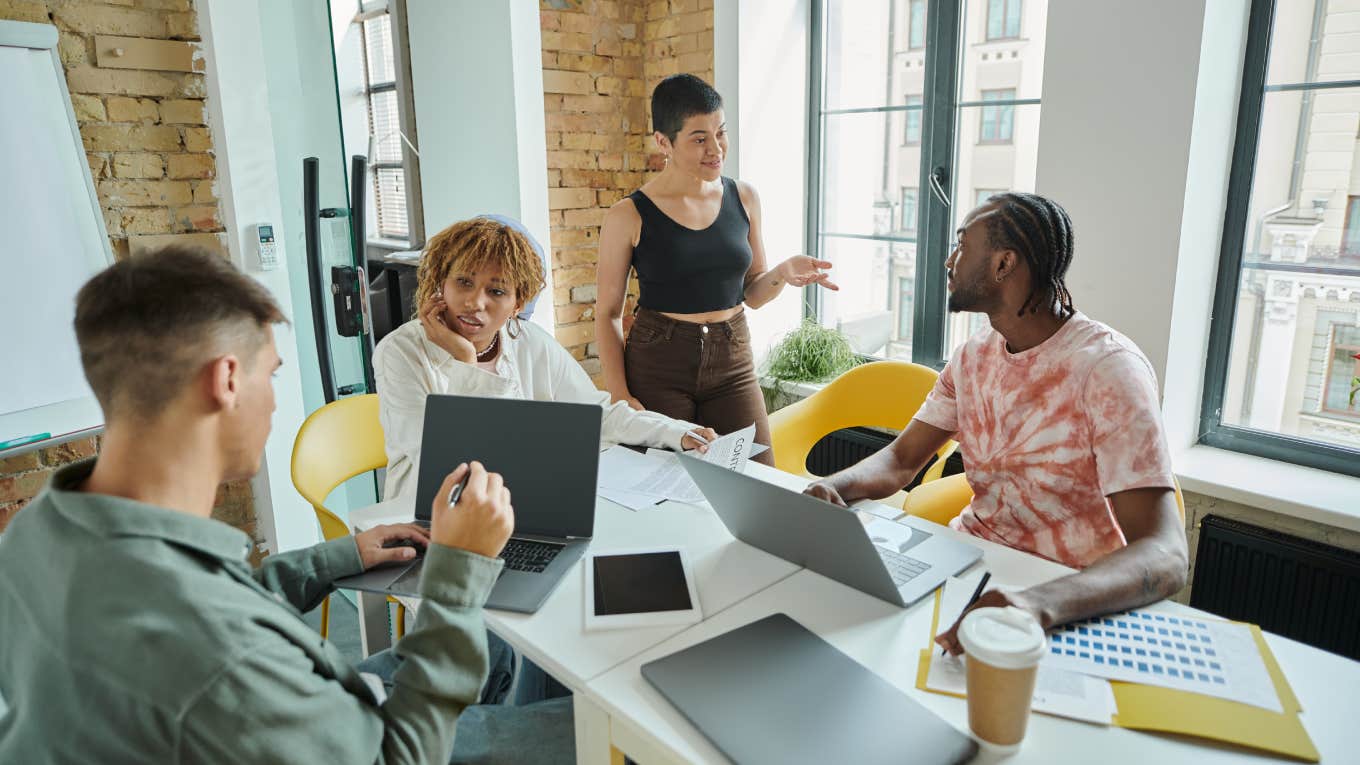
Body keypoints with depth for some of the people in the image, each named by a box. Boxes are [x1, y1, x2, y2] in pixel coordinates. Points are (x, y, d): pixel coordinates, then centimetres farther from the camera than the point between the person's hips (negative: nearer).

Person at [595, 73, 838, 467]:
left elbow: (752, 293, 12)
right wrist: (620, 394, -11)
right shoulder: (629, 216, -7)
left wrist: (782, 273, -10)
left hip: (732, 363, 3)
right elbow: (607, 314, -2)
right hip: (658, 367, -3)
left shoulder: (744, 198, 4)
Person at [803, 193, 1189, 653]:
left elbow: (1164, 555, -27)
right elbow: (901, 460, 6)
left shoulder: (1107, 369, -20)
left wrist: (1041, 603, -48)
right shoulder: (975, 355, 3)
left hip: (1074, 594, -6)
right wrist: (835, 486, -18)